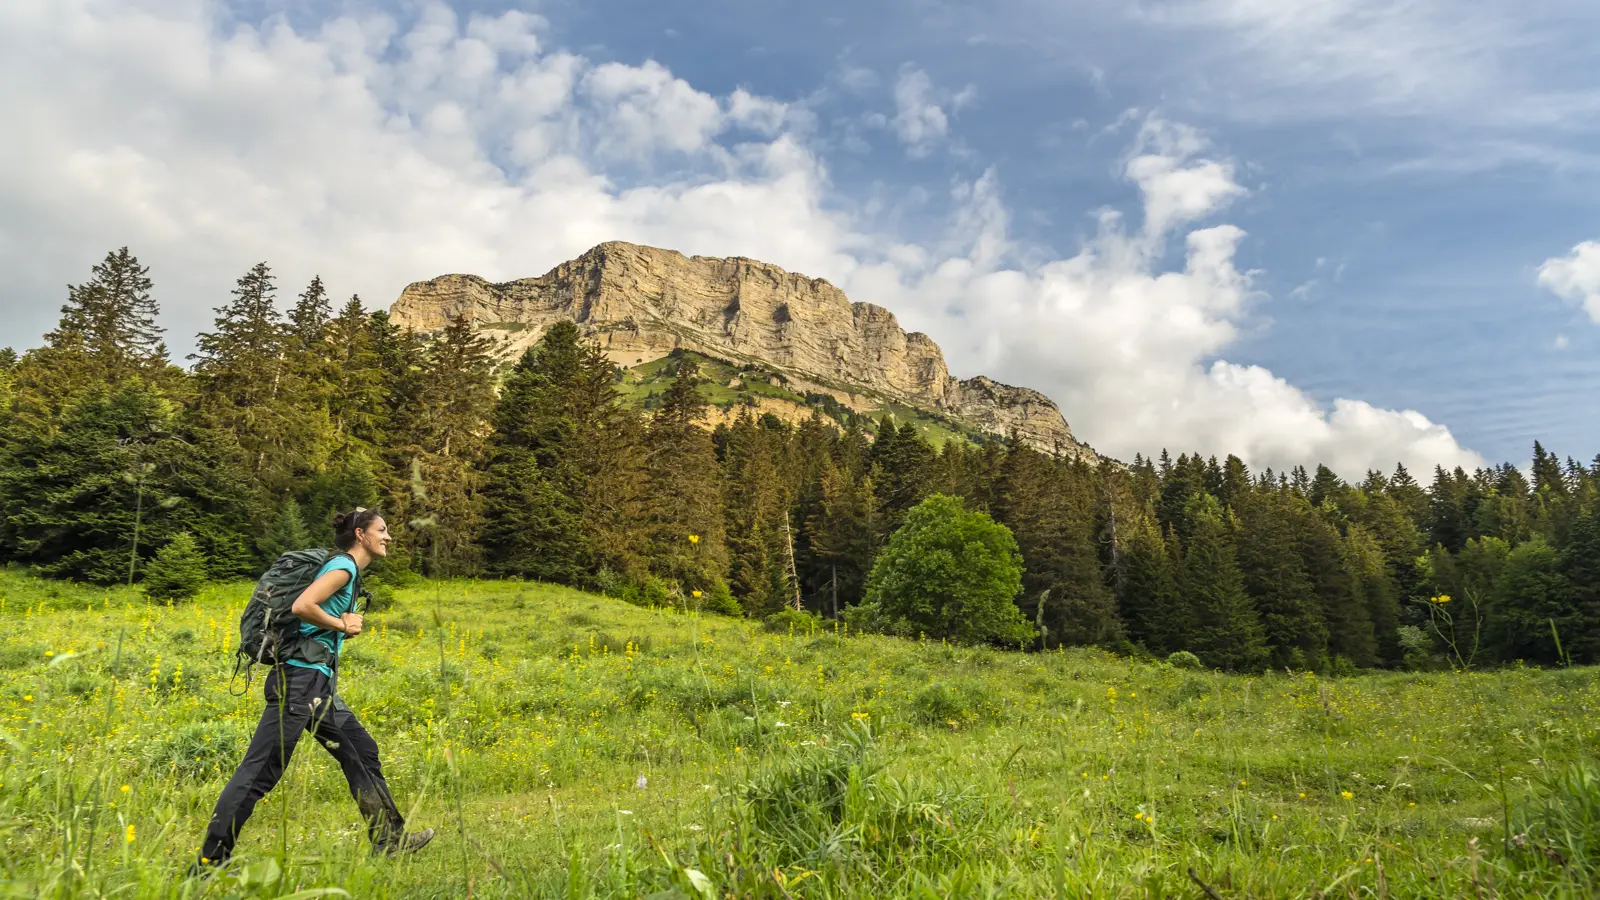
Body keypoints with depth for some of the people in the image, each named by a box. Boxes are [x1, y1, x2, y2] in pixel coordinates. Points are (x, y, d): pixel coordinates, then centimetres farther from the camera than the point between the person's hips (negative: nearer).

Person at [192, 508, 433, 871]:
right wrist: (342, 625, -12)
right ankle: (209, 862, 7)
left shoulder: (350, 572, 18)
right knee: (261, 771, -4)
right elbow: (301, 606, -25)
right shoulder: (342, 566, -11)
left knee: (362, 752, 12)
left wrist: (350, 624, -2)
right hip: (301, 678, -10)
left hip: (318, 684, 10)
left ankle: (390, 839, 18)